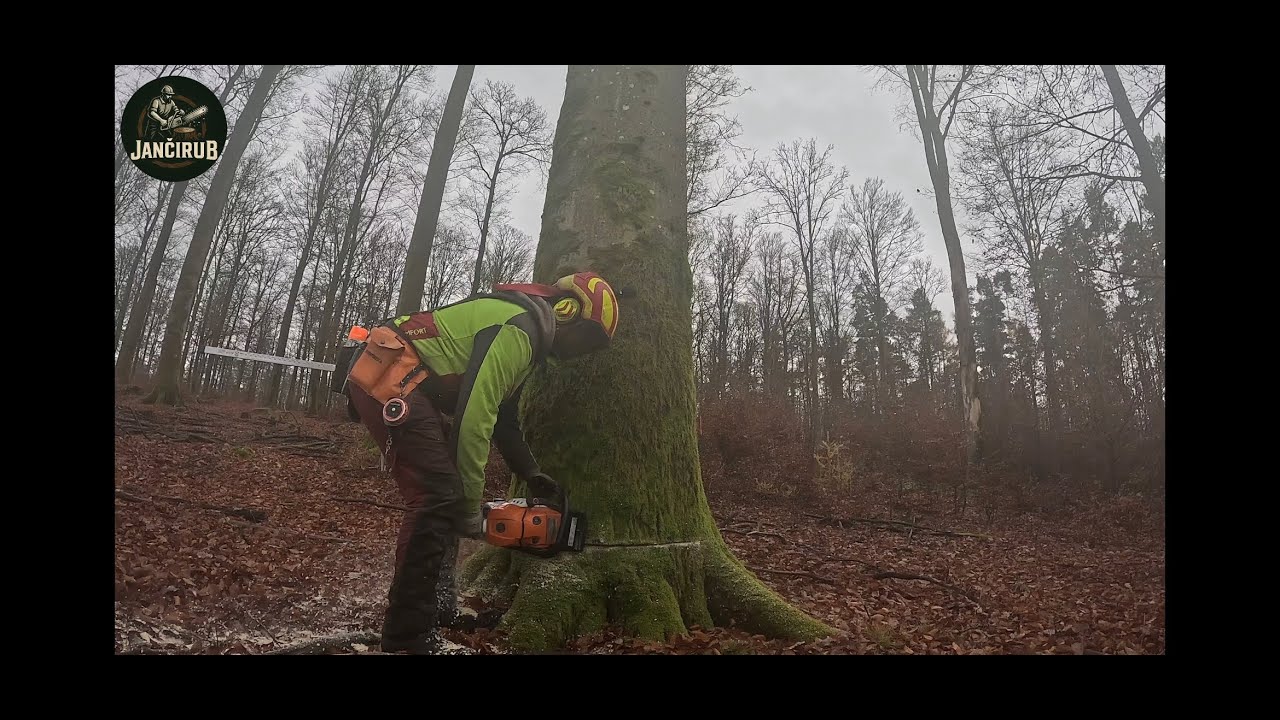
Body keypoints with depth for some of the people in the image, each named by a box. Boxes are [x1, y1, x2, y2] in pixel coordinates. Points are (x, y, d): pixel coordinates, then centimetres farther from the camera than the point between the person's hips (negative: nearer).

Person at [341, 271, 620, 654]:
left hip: (393, 378, 11)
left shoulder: (523, 326, 17)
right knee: (439, 496, -15)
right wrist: (471, 503, -14)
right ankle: (406, 637, -7)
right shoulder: (519, 328, -17)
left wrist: (530, 472, 23)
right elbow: (475, 416, -23)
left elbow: (503, 414, 24)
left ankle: (438, 607, 22)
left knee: (447, 491, 14)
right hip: (387, 377, -11)